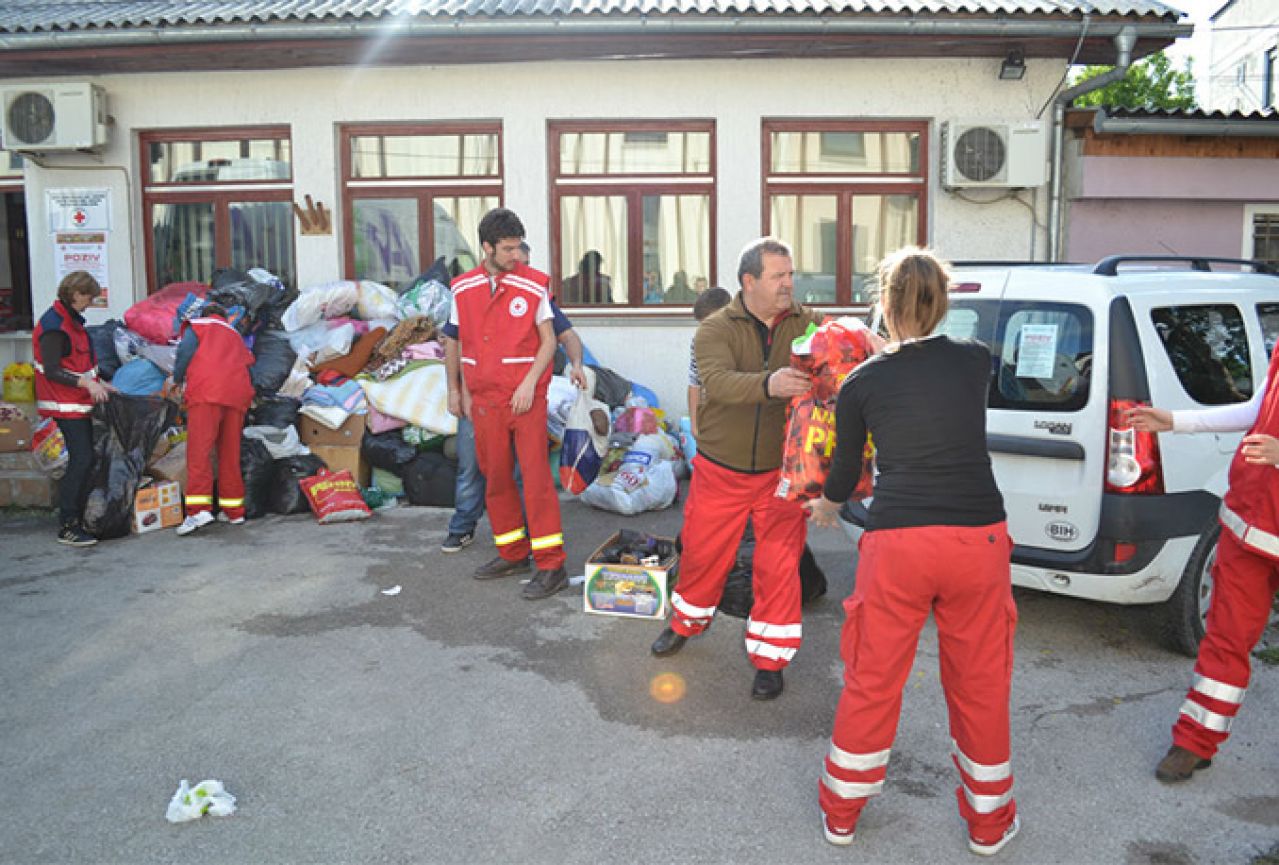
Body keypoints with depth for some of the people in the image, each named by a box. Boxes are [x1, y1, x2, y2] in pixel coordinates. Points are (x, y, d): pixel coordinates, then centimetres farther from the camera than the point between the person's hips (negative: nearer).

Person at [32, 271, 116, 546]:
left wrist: (98, 383, 21)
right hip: (65, 406, -10)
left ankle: (78, 520, 18)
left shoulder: (71, 320, 15)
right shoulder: (54, 326, -17)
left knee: (85, 459, 11)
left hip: (79, 404, 10)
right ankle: (67, 528, -10)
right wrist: (87, 383, -27)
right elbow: (51, 371, -21)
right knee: (80, 460, -14)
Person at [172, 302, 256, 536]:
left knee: (199, 451, -11)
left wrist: (177, 380, 19)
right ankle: (233, 510, 11)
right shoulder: (236, 335, 32)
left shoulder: (197, 325, 18)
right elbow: (247, 362, 25)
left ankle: (199, 508, -25)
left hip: (206, 391, -5)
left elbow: (186, 351, 4)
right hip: (237, 395, 5)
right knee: (230, 453, 10)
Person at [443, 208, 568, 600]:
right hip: (483, 399, 4)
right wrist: (455, 389, 13)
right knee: (495, 477, 10)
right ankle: (513, 554, 25)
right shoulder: (463, 288, 6)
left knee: (536, 476, -6)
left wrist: (529, 384, -13)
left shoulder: (534, 285, -4)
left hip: (526, 396, -4)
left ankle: (551, 565, -1)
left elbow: (549, 340, -2)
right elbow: (454, 341, 16)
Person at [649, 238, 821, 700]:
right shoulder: (716, 328, -10)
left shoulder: (807, 324, -2)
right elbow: (717, 381, -29)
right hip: (720, 469, 0)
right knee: (702, 553, 14)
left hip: (781, 471, 1)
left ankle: (769, 658, 21)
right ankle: (686, 622, 42)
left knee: (779, 564, 2)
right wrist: (767, 384, -48)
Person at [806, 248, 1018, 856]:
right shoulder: (975, 360, 4)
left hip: (897, 542, -1)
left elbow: (844, 473, 13)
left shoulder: (861, 382, 2)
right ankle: (988, 821, 34)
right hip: (979, 538, 1)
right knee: (980, 681, 17)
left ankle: (841, 812, 31)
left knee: (872, 680, 13)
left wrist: (826, 507, 34)